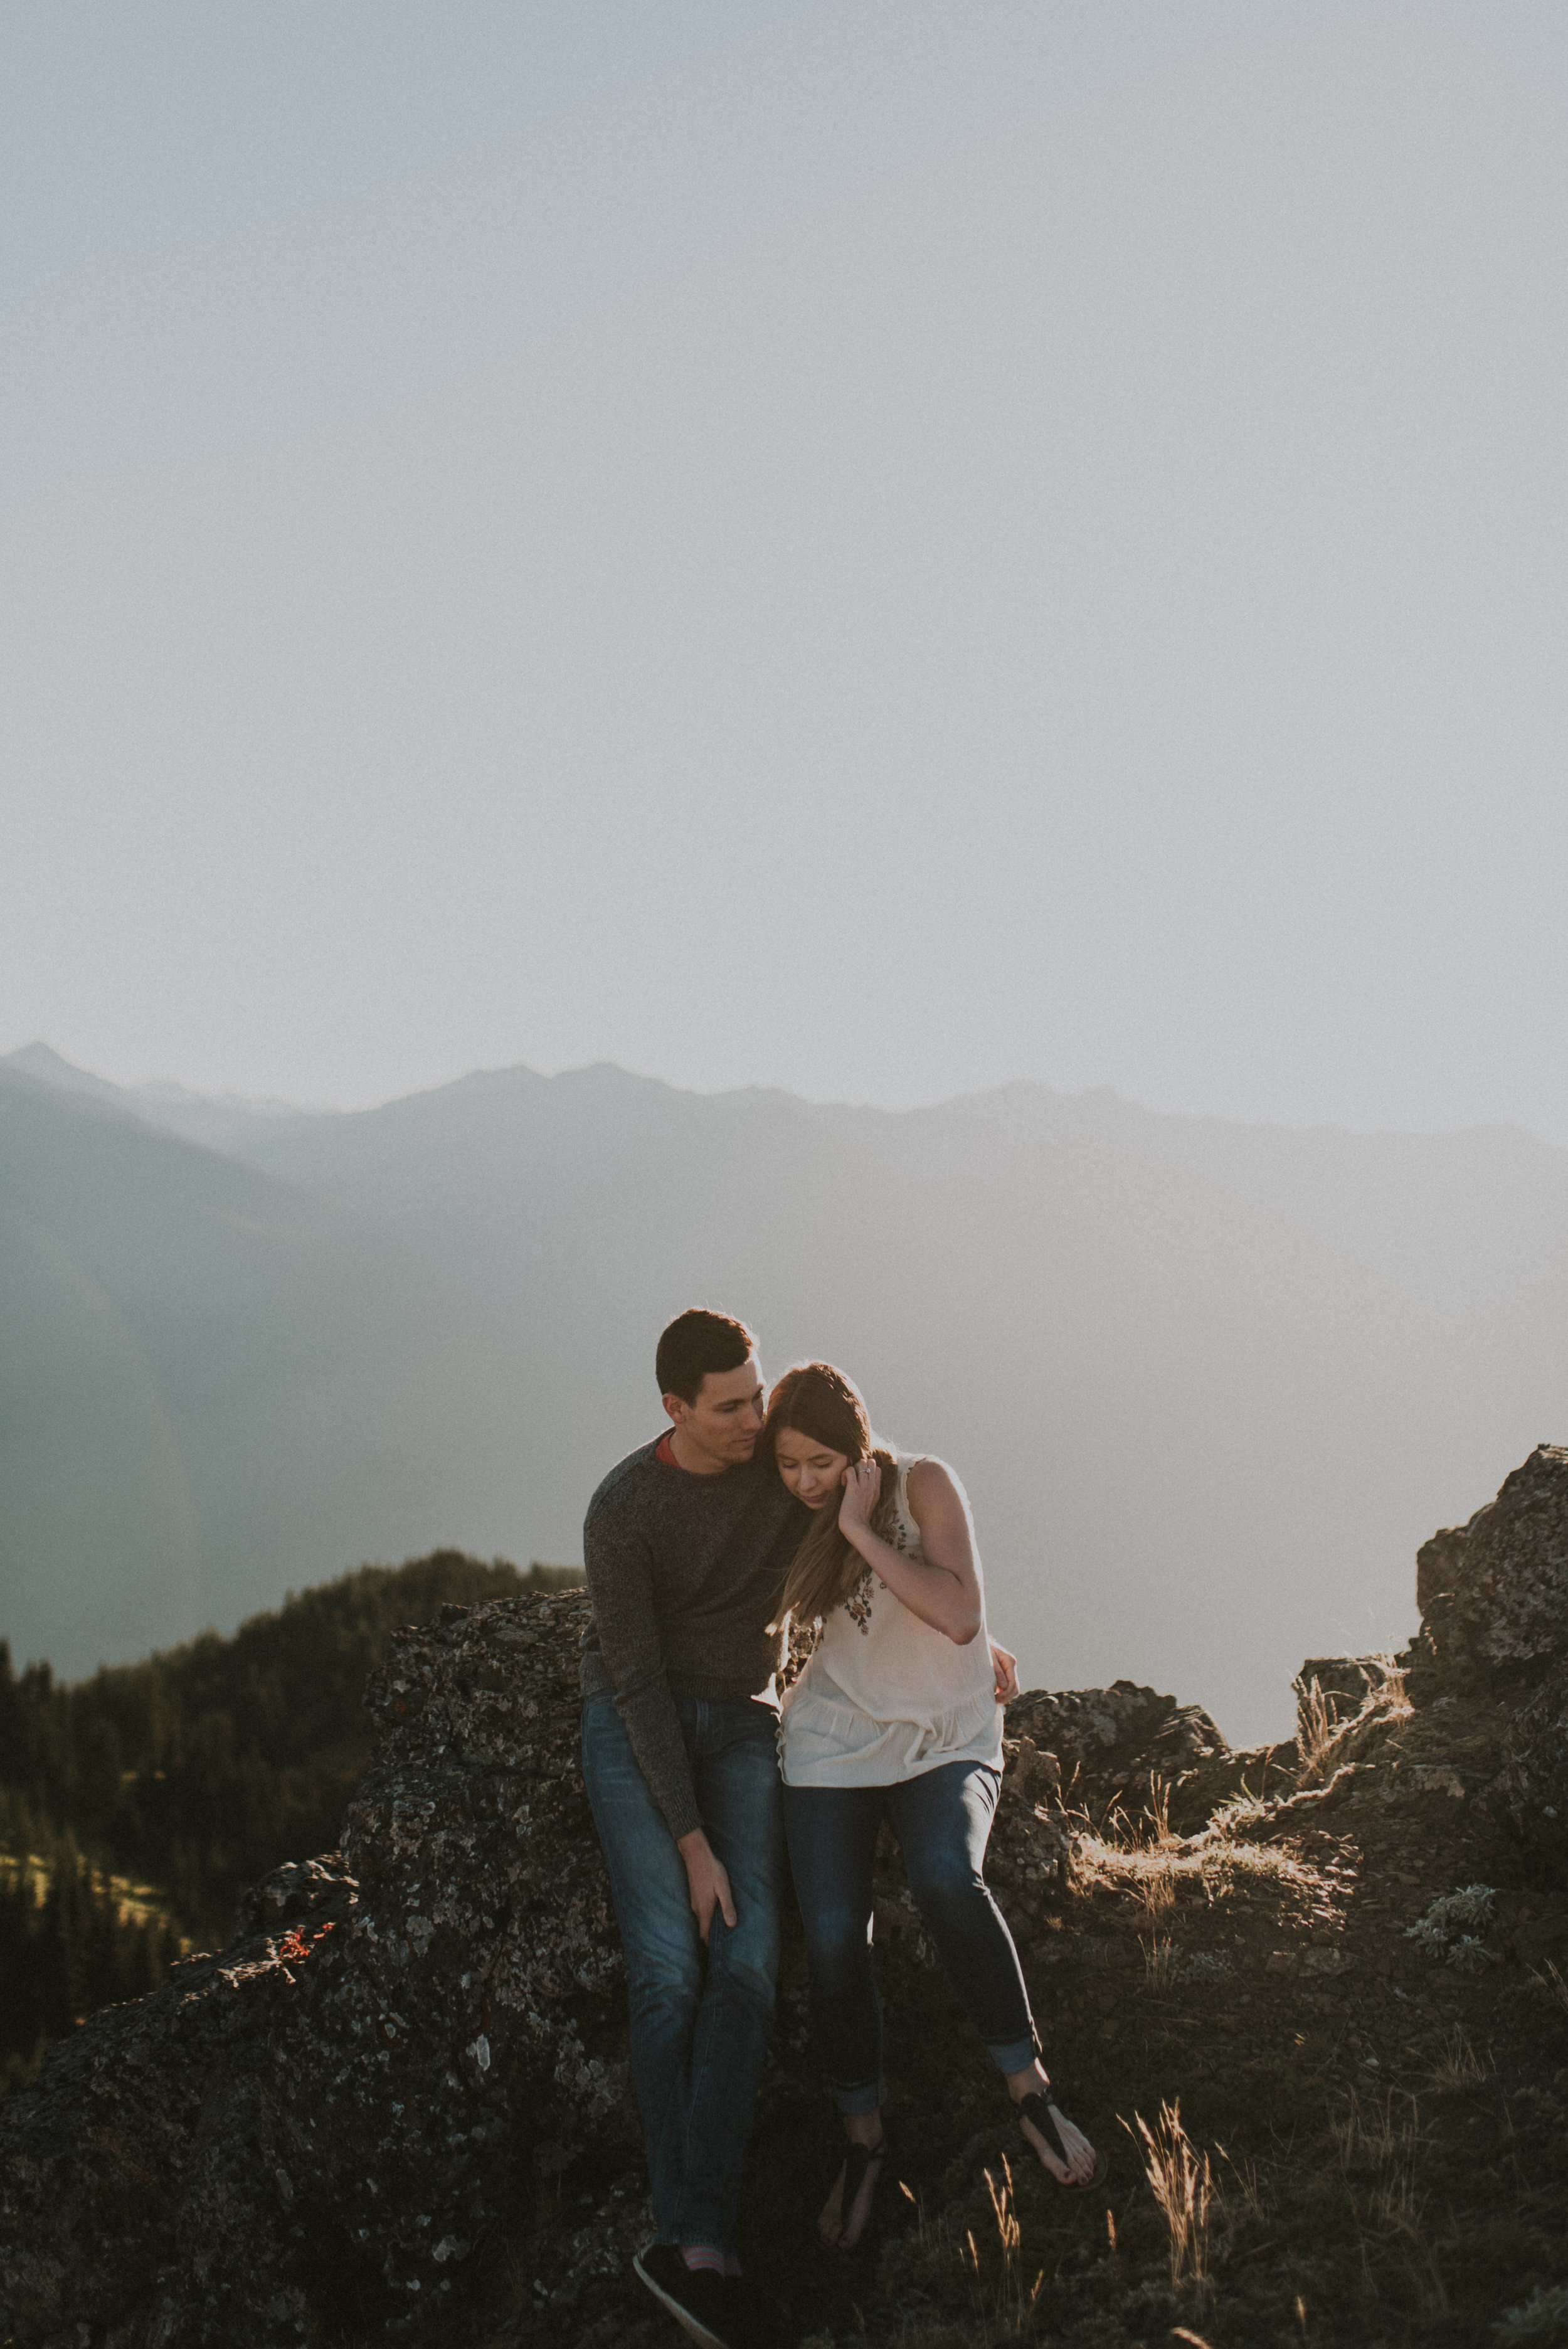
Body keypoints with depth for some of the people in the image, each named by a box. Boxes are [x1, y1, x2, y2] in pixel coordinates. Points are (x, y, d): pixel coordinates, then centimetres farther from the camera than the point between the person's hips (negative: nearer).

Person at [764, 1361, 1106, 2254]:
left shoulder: (923, 1484, -11)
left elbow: (961, 1616, -25)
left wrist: (860, 1529, -24)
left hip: (946, 1739, -3)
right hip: (833, 1744, 3)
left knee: (946, 1877, -33)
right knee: (833, 1937, -13)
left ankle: (1029, 2087, -15)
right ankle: (864, 2139, 9)